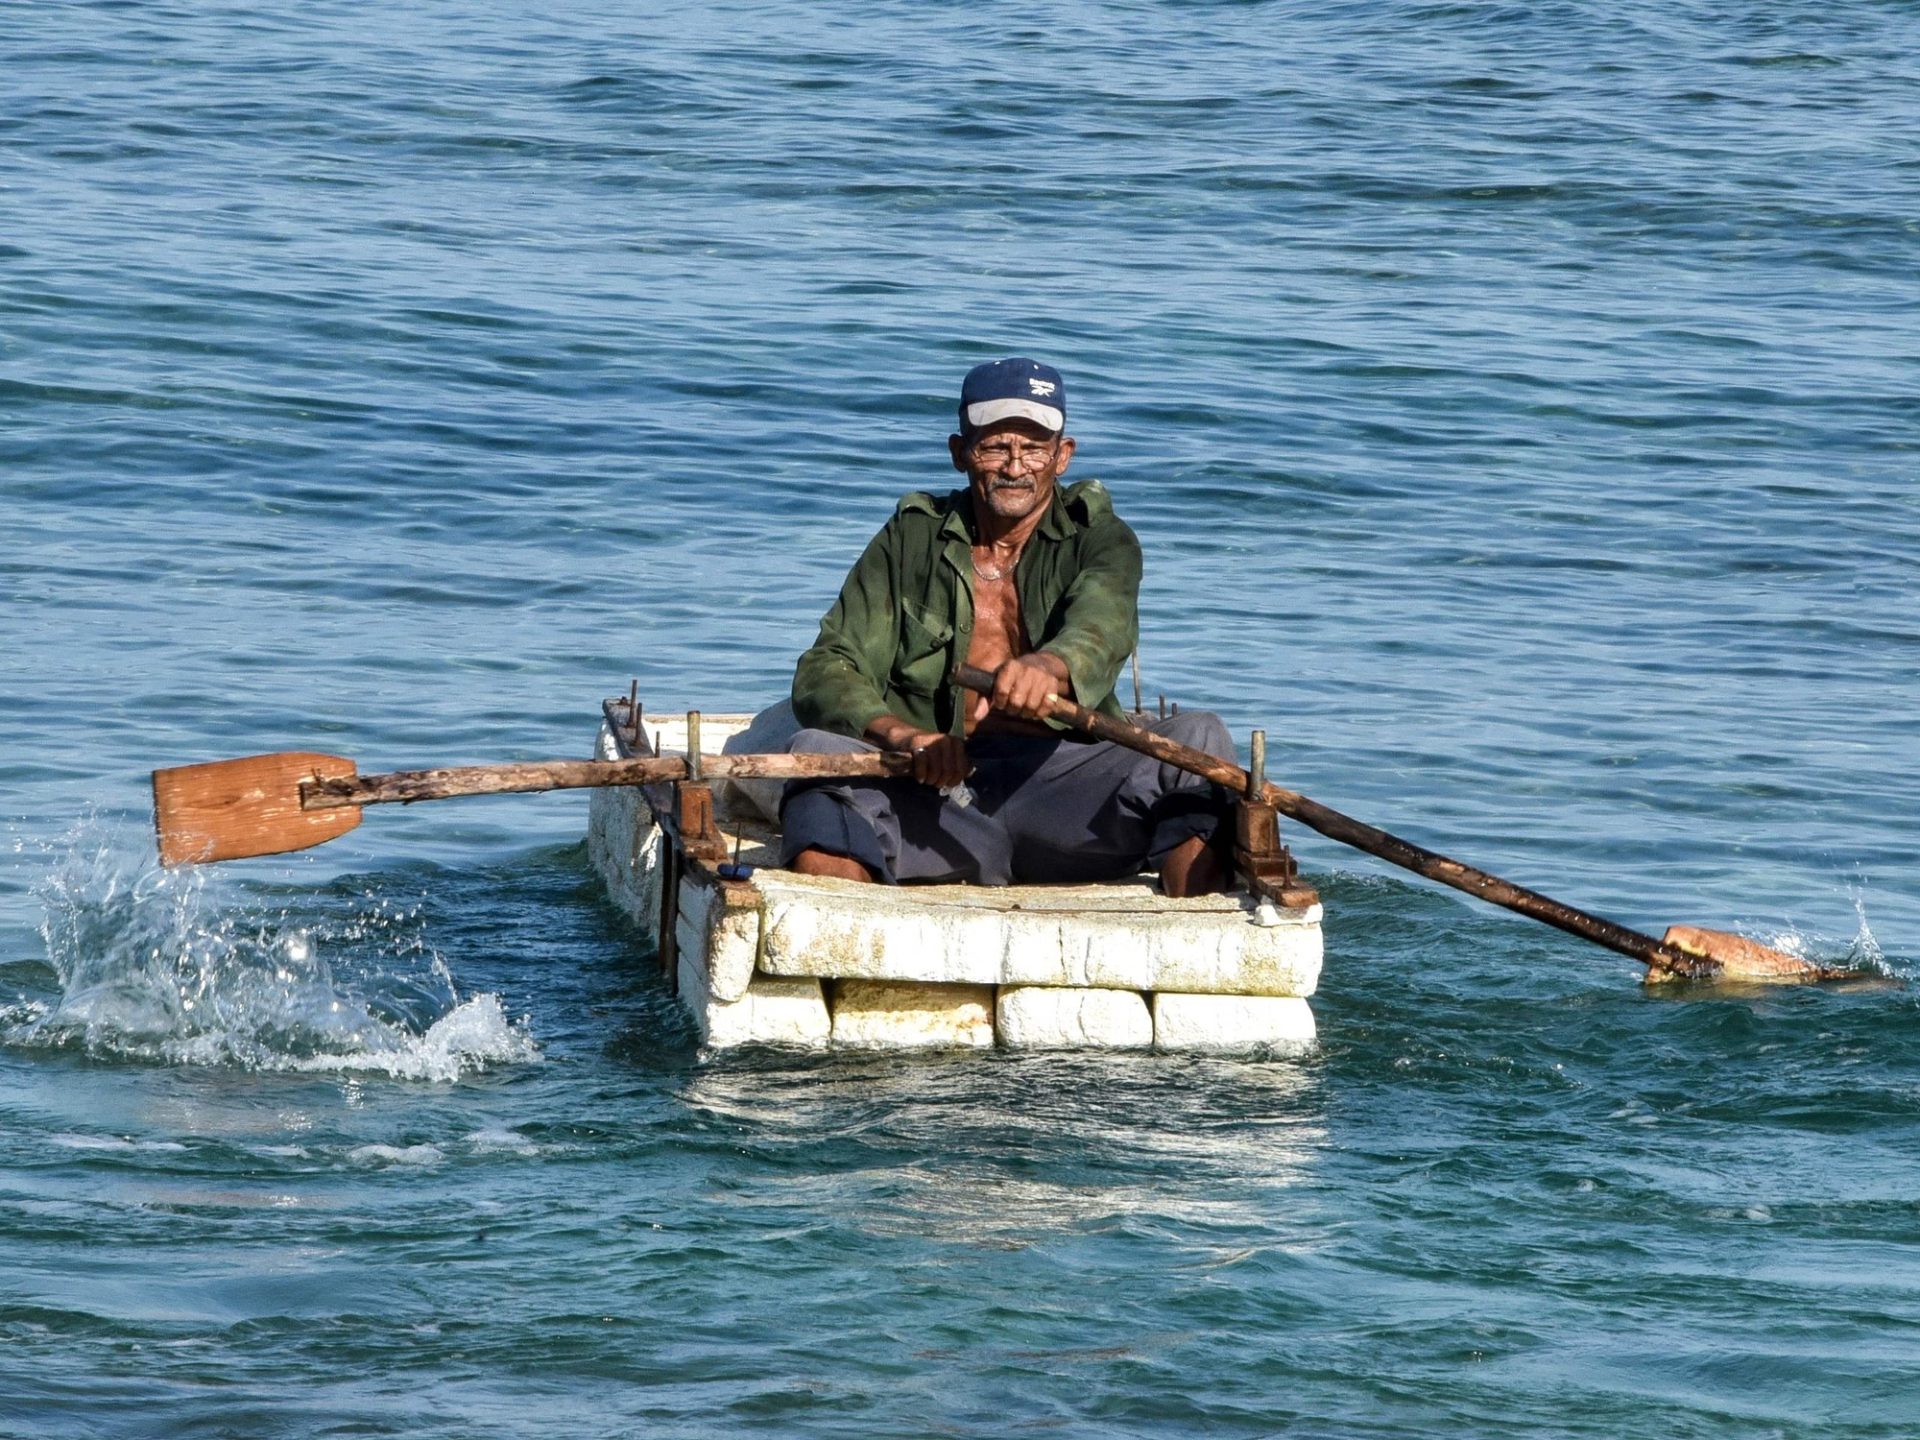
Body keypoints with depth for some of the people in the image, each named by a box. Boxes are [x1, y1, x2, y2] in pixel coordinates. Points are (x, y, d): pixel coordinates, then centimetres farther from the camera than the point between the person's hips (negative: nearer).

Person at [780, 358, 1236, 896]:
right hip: (931, 796, 1)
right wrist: (901, 735, -20)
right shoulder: (910, 540, 13)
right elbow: (825, 673, 4)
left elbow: (1101, 624, -15)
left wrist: (1050, 665, -42)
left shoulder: (1097, 539, 9)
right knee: (818, 751, -26)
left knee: (1198, 737, -25)